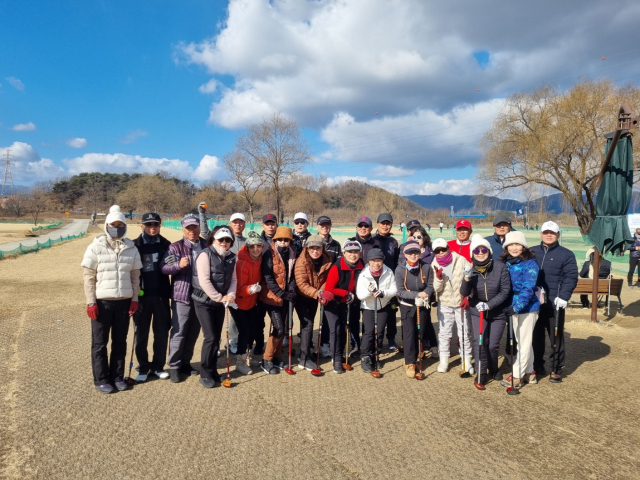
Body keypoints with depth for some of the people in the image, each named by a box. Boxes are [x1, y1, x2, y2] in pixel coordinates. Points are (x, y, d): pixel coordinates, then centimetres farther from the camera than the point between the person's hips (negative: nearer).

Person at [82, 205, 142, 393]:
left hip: (124, 302, 3)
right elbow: (88, 276, -5)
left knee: (120, 342, 12)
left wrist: (134, 299, 2)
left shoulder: (131, 248, 4)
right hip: (102, 302, -3)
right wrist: (91, 302, -10)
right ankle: (101, 379, 20)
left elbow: (135, 276, 8)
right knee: (99, 343, 8)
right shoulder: (96, 247, -5)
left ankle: (117, 377, 25)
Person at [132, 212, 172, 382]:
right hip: (142, 296, -1)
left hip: (161, 295, 1)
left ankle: (158, 366, 22)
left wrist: (170, 292, -6)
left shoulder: (165, 245, 3)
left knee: (162, 332, 8)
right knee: (141, 333, 8)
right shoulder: (135, 246, -3)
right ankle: (143, 367, 22)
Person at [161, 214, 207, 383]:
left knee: (193, 332, 13)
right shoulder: (175, 247, -4)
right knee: (179, 333, 0)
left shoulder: (206, 245, 8)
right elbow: (163, 268, -11)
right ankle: (174, 367, 12)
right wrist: (179, 264, -28)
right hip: (182, 295, -4)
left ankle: (185, 363, 27)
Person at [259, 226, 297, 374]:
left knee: (283, 328, 11)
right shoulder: (269, 254, -14)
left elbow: (292, 275, 7)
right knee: (278, 328, -9)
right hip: (272, 296, -6)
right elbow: (268, 278, -18)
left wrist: (291, 291, -9)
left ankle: (277, 357, 26)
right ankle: (267, 360, 5)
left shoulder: (291, 255, 5)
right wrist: (282, 294, -21)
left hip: (285, 296, 6)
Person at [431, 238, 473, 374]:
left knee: (464, 333, 5)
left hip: (461, 302, -1)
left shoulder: (461, 260, -9)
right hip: (444, 304, 2)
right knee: (444, 333, 8)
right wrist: (439, 277, -25)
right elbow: (437, 288, -6)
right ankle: (444, 360, 20)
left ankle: (467, 361, 18)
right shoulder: (434, 265, -3)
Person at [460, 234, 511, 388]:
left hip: (498, 313, -1)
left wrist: (488, 305, -24)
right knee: (479, 341, -11)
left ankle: (493, 369, 34)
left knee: (493, 345, 4)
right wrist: (466, 278, -34)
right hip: (478, 312, 1)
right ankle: (481, 374, 6)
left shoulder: (500, 267, -17)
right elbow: (464, 293, -16)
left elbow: (505, 291, -14)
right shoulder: (471, 270, -10)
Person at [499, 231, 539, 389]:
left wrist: (517, 305, -30)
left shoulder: (530, 264, -14)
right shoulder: (506, 263, 5)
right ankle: (529, 373, 31)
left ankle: (517, 376, 10)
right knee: (523, 342, 17)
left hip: (527, 307, -7)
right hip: (513, 307, 7)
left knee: (524, 343, 2)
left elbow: (528, 288, -22)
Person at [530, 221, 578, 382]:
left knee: (556, 336, 4)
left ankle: (557, 369, 15)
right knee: (536, 335, 12)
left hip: (555, 303, -3)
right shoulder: (532, 252, 10)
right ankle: (537, 365, 26)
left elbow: (571, 277, -7)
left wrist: (564, 296, -18)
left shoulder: (566, 254, 1)